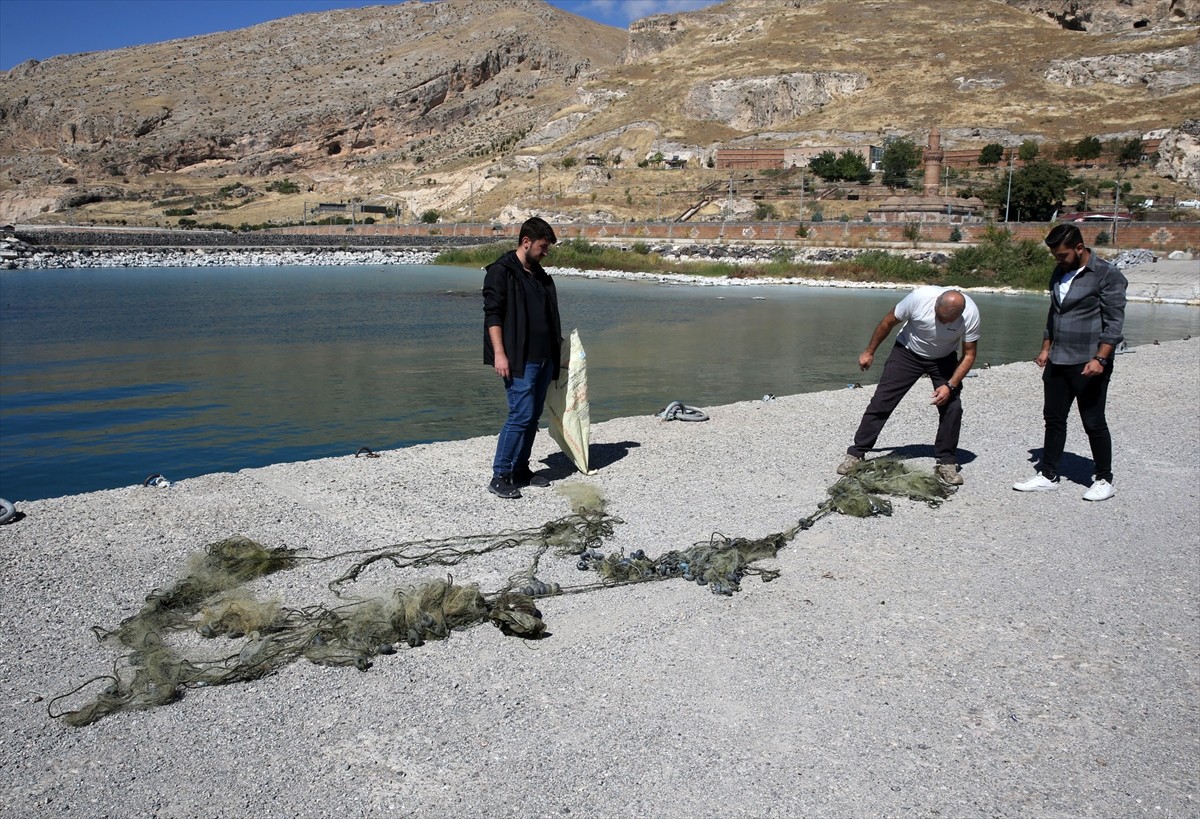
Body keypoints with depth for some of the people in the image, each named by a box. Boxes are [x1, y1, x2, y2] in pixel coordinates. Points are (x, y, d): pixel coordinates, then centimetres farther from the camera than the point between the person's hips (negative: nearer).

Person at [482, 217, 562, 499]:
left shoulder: (539, 275, 18)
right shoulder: (501, 271, -7)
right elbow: (492, 314, -13)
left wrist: (556, 345, 25)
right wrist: (499, 353, -19)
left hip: (544, 359, 8)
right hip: (519, 360, -8)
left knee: (533, 416, 11)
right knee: (521, 415, -12)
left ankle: (520, 470, 21)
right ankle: (499, 476, -4)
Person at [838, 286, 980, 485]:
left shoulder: (970, 314, -29)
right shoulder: (920, 297, -32)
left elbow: (968, 355, -15)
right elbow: (889, 322, -13)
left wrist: (950, 386, -27)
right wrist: (869, 351, -4)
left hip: (944, 359, 1)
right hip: (908, 352, -1)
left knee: (952, 407, -12)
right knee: (881, 402, -6)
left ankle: (946, 462, 4)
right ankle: (856, 454, 2)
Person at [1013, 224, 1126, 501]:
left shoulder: (1107, 275, -10)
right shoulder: (1059, 274, 12)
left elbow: (1114, 322, -14)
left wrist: (1100, 358, -22)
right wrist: (1046, 349, 18)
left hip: (1088, 364, -7)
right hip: (1057, 362, 7)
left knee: (1093, 423, 1)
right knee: (1053, 419, 10)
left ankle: (1104, 480, 15)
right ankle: (1048, 475, 18)